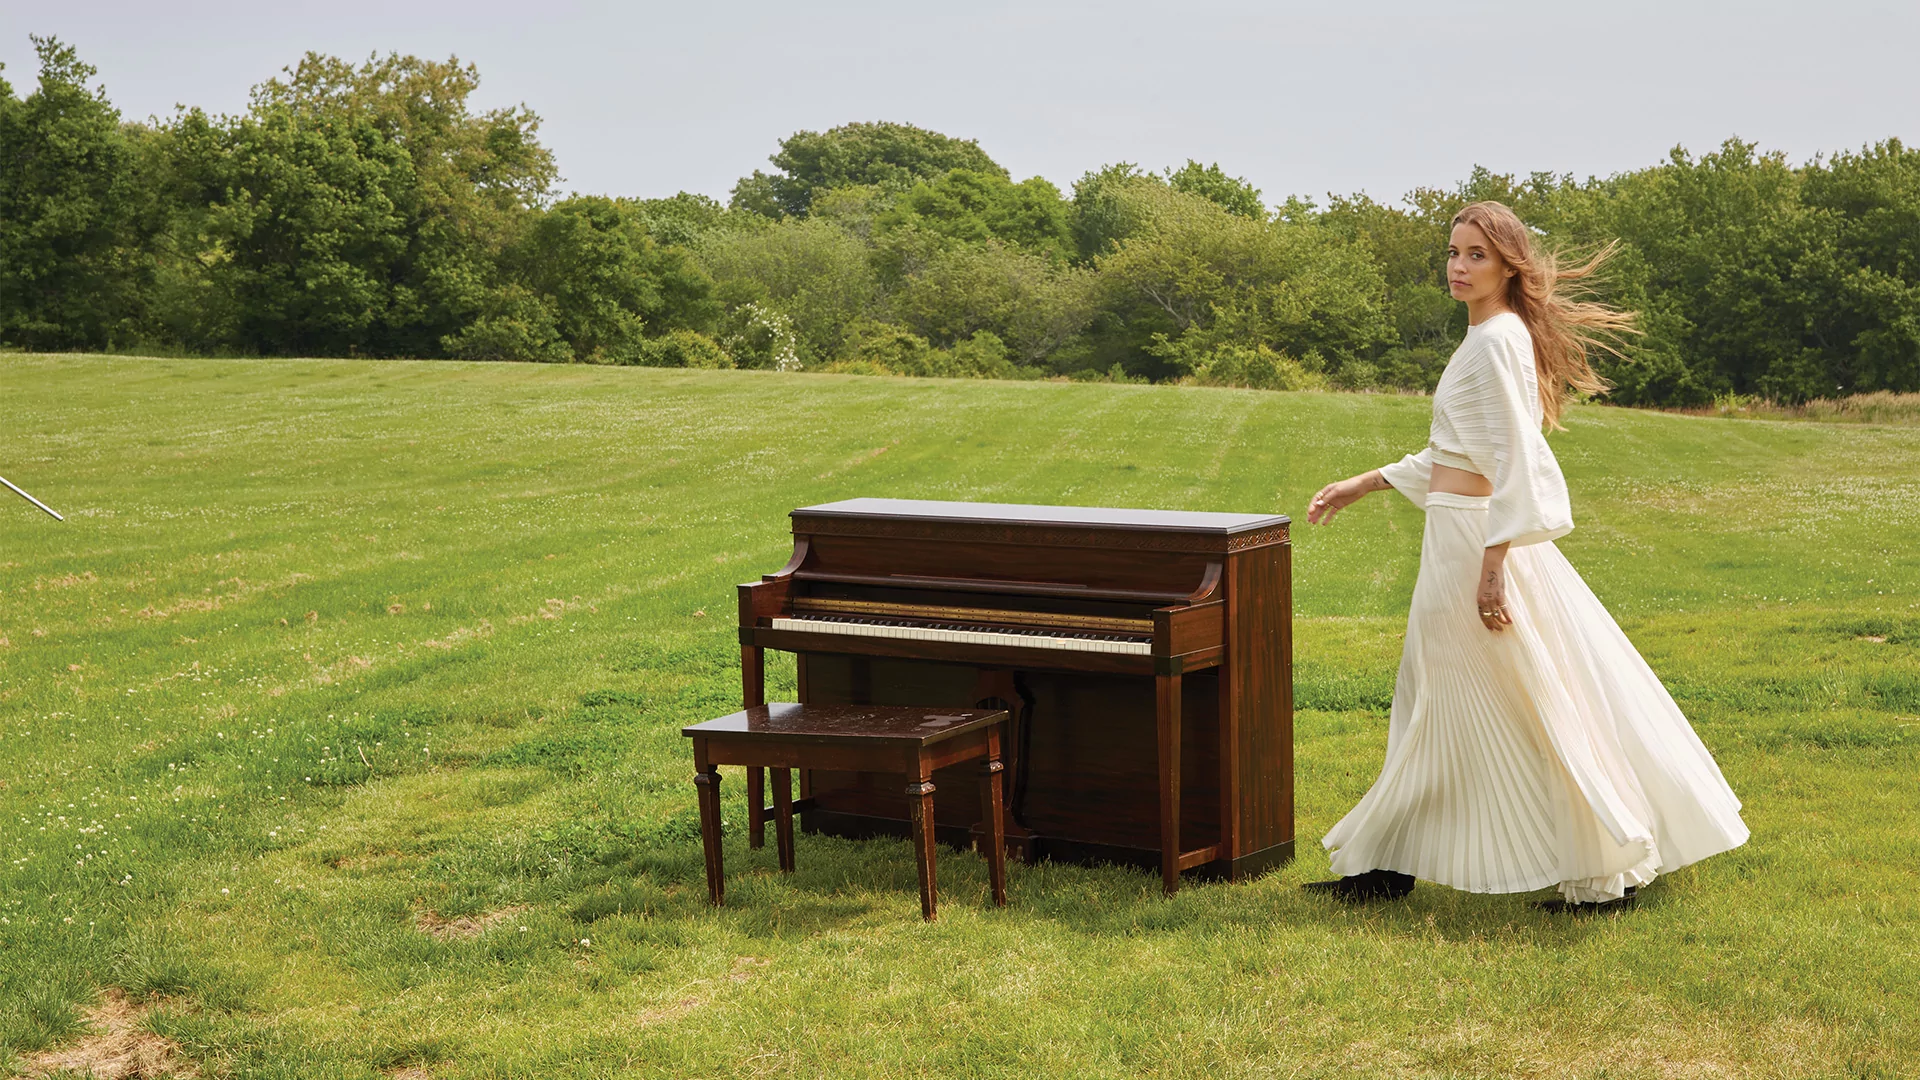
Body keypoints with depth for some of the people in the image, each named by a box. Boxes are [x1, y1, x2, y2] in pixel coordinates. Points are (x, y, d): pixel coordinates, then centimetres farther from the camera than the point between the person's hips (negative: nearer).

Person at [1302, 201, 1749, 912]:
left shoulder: (1497, 341, -16)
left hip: (1480, 538, -11)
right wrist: (1362, 485, 24)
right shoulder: (1489, 338, 15)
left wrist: (1493, 565, -26)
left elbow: (1515, 460, -22)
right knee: (1436, 700, 14)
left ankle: (1608, 871, 8)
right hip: (1457, 537, 11)